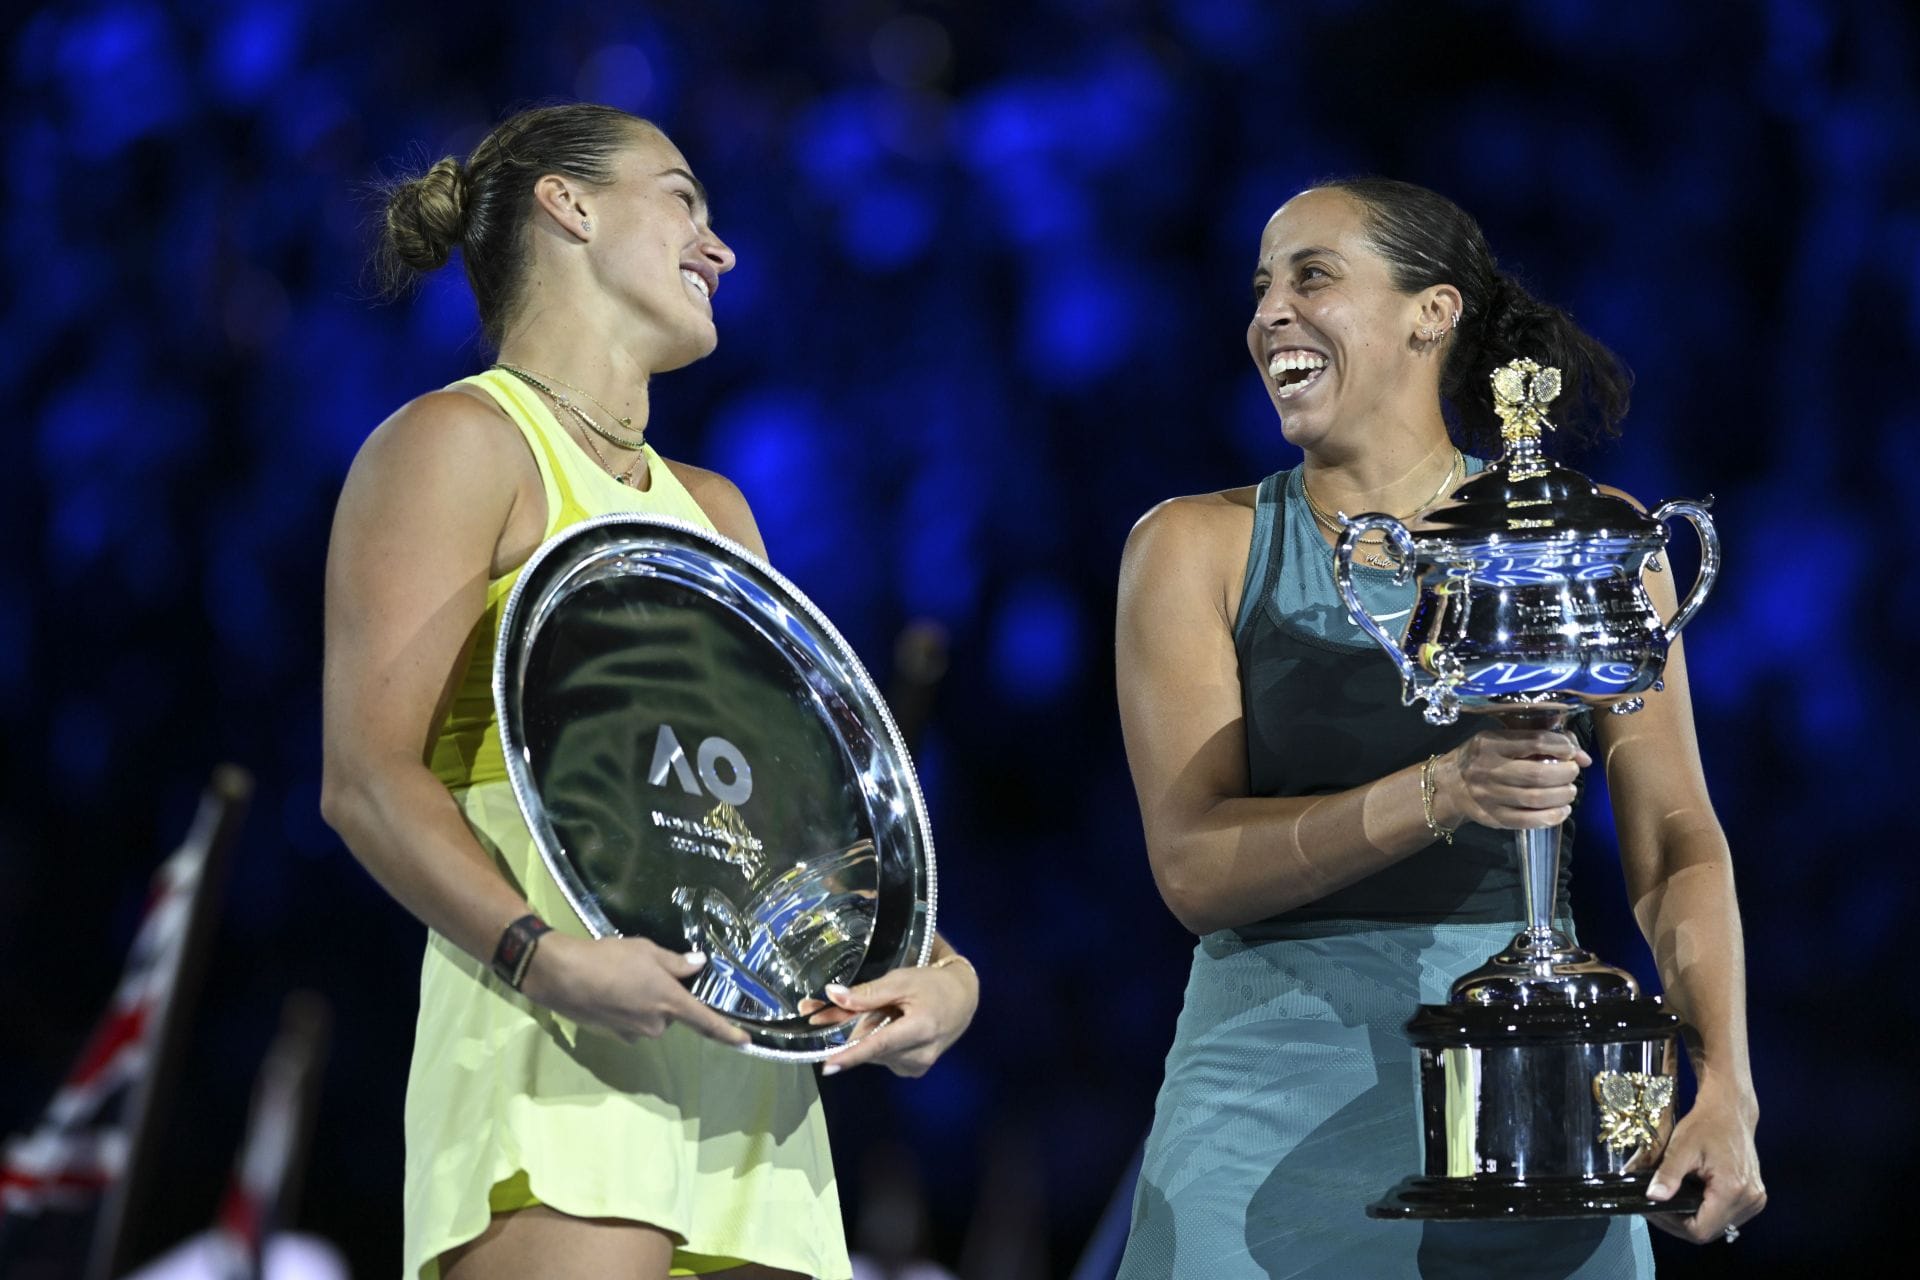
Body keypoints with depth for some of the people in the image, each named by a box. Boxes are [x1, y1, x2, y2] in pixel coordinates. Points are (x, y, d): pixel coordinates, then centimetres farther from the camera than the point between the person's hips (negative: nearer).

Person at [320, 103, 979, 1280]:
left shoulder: (714, 510, 28)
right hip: (558, 1051, -7)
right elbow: (370, 776, -8)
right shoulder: (465, 441, 4)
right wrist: (543, 953, -24)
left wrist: (941, 967, 3)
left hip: (745, 1064, 8)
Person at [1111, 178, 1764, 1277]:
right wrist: (1436, 797, -24)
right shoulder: (1197, 548, 3)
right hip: (1276, 1094, 0)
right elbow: (1194, 867, -8)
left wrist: (1726, 1091, -18)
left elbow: (1678, 848, -1)